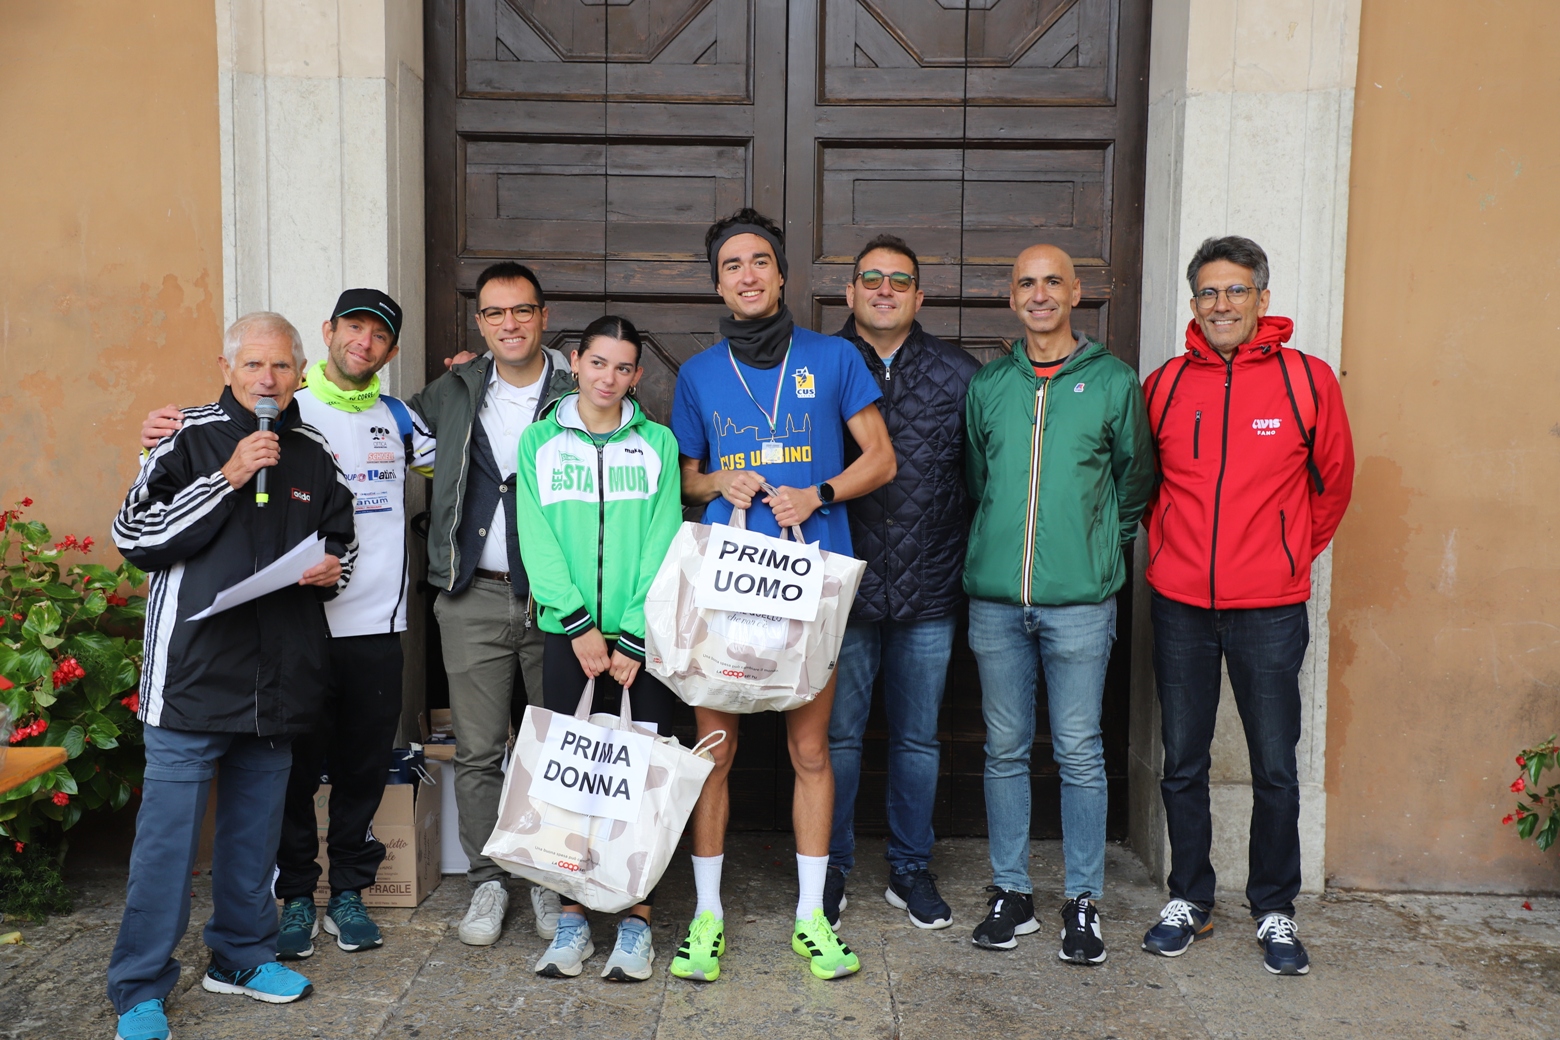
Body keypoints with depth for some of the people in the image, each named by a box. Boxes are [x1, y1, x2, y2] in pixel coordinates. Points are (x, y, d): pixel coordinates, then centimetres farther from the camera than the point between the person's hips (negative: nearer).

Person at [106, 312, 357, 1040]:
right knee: (168, 834, -1)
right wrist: (226, 478, -16)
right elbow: (134, 538, -10)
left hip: (279, 679, 5)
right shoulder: (188, 440, -3)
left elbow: (340, 540, 22)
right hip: (194, 675, -4)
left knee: (255, 827, 16)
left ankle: (242, 954, 32)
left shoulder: (312, 454, 10)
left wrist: (332, 569, -1)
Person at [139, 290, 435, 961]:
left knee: (365, 767, 11)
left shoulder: (398, 419, 12)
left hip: (378, 627, 3)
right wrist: (164, 437, -21)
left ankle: (348, 893, 25)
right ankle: (297, 897, 21)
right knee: (298, 767, 4)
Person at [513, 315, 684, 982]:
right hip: (569, 634, 1)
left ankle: (637, 918, 10)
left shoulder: (657, 444, 7)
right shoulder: (540, 441, 8)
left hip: (641, 638, 0)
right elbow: (537, 542, 0)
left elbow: (662, 545, -1)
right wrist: (580, 626, -10)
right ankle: (572, 918, 14)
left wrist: (632, 639, -9)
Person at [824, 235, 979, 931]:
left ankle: (910, 868, 28)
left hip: (929, 590, 2)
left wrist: (967, 560, 5)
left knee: (918, 738, 12)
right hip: (842, 586, -1)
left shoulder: (959, 375, 5)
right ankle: (829, 869, 24)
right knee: (836, 735, 8)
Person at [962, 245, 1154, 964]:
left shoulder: (1114, 381, 3)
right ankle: (1010, 892, 21)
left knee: (1080, 754, 3)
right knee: (1005, 750, 9)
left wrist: (1102, 547, 10)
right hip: (995, 597, 2)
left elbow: (1135, 479, 11)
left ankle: (1083, 902, 15)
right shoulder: (987, 385, 10)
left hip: (1079, 600, -2)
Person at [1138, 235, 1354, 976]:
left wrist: (1295, 553, 12)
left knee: (1276, 769, 5)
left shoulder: (1307, 380, -3)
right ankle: (1188, 900, 26)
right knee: (1182, 763, 11)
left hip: (1269, 608, -2)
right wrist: (1164, 548, 10)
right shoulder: (1164, 385, 2)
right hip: (1180, 603, 2)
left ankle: (1275, 910, 23)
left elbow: (1334, 481, 9)